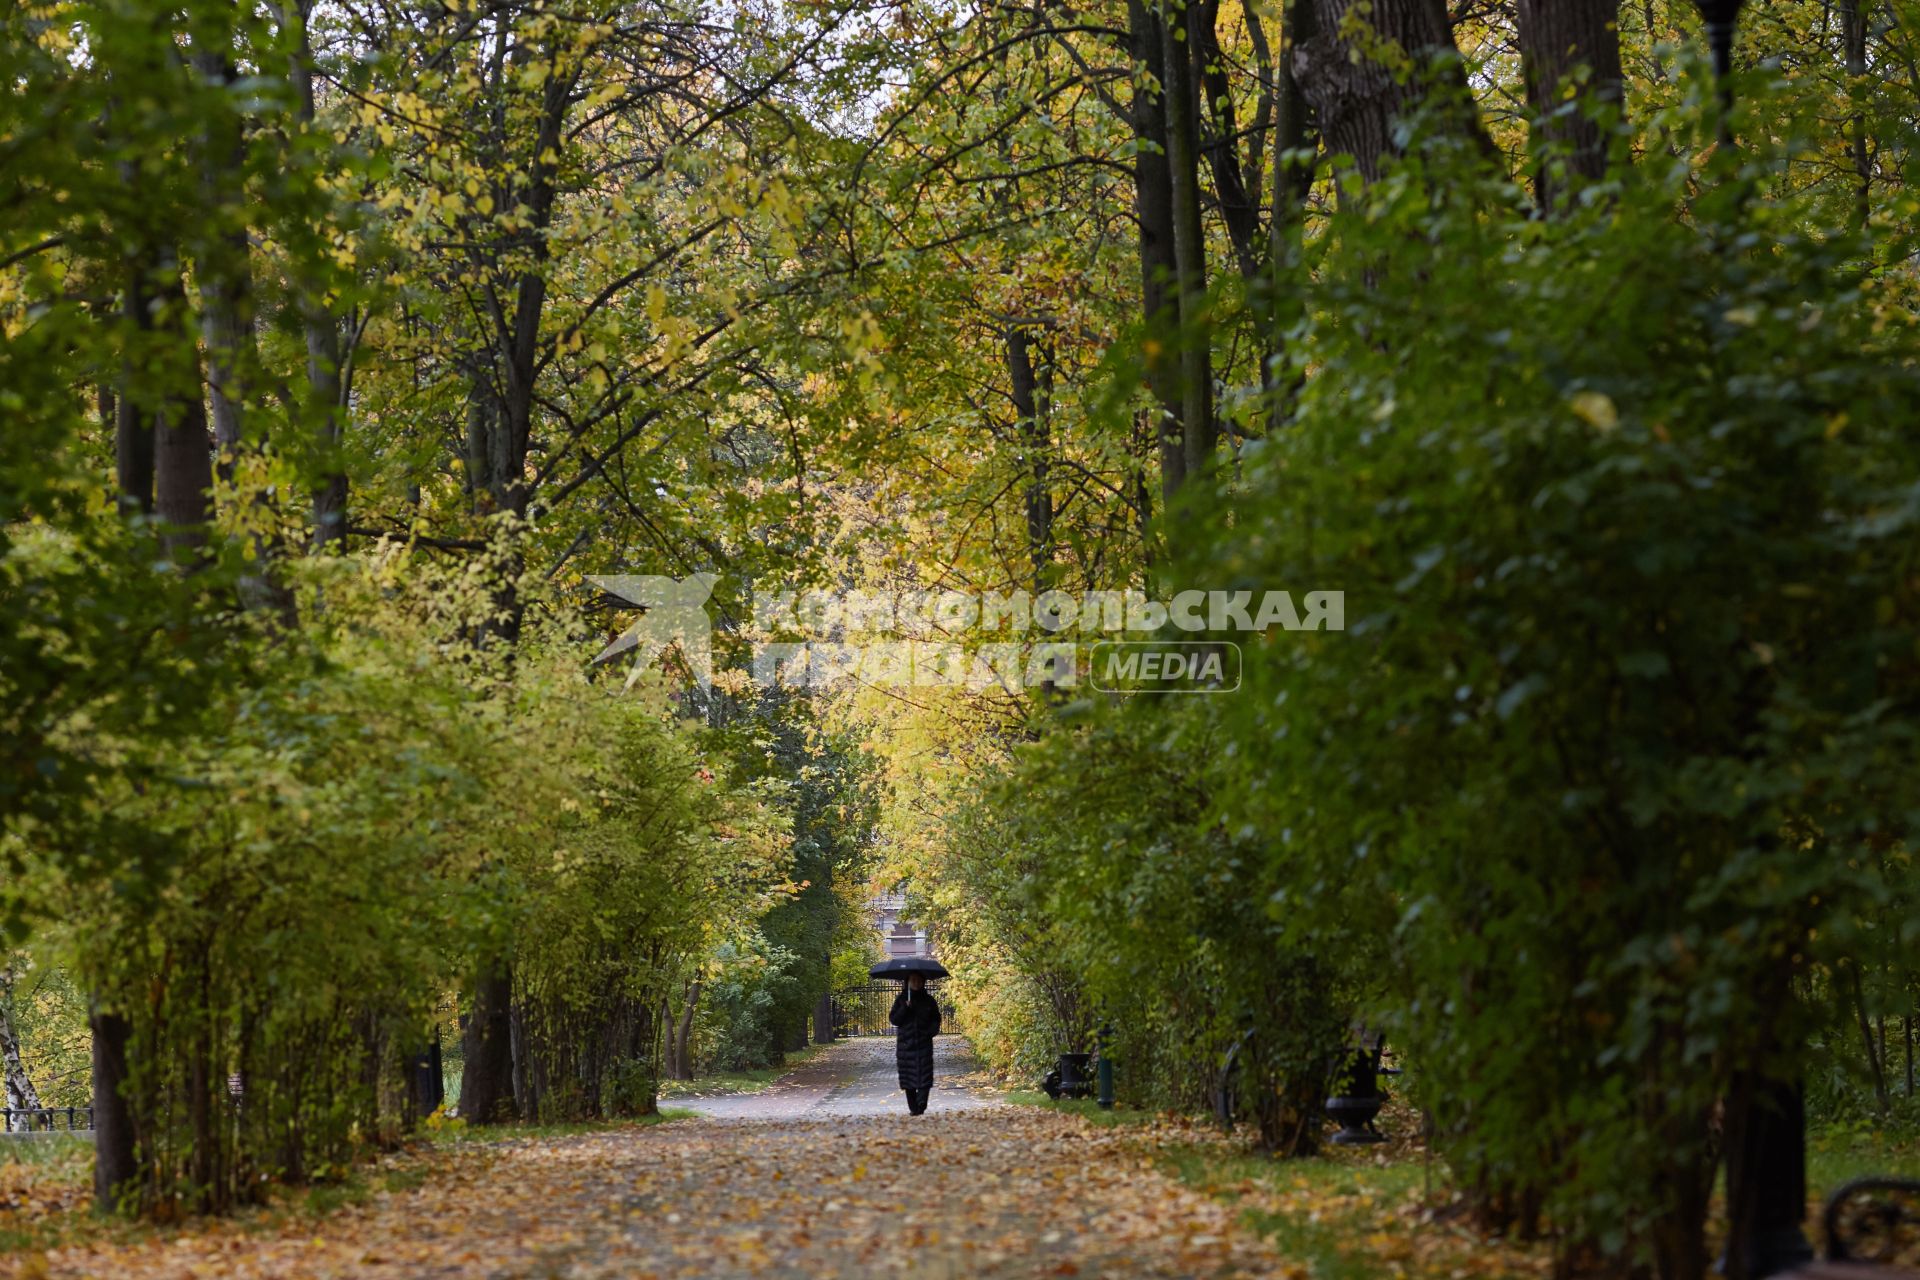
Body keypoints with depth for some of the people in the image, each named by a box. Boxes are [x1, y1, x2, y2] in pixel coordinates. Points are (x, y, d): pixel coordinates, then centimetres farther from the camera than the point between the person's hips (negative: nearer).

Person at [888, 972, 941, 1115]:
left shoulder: (929, 1000, 9)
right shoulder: (901, 1000, 8)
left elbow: (936, 1019, 13)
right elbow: (893, 1019, 1)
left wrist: (931, 1031, -6)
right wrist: (905, 1009, -14)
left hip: (924, 1043, 0)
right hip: (906, 1043, 0)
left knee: (924, 1076, -14)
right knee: (908, 1075, 1)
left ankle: (921, 1106, -23)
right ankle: (913, 1108, 7)